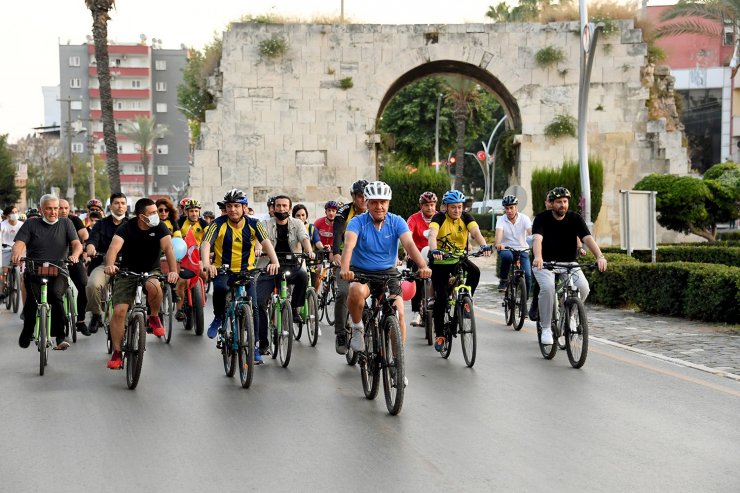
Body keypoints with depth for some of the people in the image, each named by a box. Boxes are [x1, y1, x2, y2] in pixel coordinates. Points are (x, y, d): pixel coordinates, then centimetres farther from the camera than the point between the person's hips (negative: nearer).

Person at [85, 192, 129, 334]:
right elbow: (93, 239, -1)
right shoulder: (101, 224, 15)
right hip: (104, 263, 0)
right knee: (92, 285, -30)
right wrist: (90, 247, -26)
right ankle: (96, 314, -6)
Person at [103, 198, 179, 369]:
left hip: (151, 271, 0)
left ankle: (154, 317, -6)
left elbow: (168, 248, -23)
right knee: (119, 311, -13)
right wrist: (110, 265, -51)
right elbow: (114, 247, -29)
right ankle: (117, 353, -1)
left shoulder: (159, 228, -10)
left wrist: (173, 271, -41)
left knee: (154, 286, -36)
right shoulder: (127, 228, -14)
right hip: (127, 272, 0)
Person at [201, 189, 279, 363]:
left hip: (246, 271, 2)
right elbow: (206, 244, -23)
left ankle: (254, 346, 4)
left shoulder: (253, 224, -6)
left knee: (252, 306, -12)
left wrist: (274, 261, -40)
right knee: (220, 288, -35)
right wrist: (206, 263, -44)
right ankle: (218, 318, -5)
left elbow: (266, 242, -20)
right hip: (223, 270, -2)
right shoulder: (219, 224, -10)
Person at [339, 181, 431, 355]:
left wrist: (423, 267, -37)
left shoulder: (397, 222, -5)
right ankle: (357, 328, -9)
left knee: (399, 314, -13)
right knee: (357, 291, -36)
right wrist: (345, 268, -47)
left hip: (388, 273, 2)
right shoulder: (357, 222, -10)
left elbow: (409, 244, -19)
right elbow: (349, 245, -27)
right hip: (361, 272, -2)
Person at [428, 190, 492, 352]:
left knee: (475, 272, -28)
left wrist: (484, 246, -43)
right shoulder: (439, 218, -14)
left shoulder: (466, 217, -6)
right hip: (440, 261, -2)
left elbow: (476, 232, -22)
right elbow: (432, 235, -32)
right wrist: (434, 250, -52)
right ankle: (439, 335, 2)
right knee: (441, 297, -9)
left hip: (459, 259, 3)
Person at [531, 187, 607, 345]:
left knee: (583, 287, -23)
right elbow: (537, 239, -26)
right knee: (548, 287, -31)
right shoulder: (542, 219, -9)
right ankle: (545, 328, -16)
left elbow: (588, 238, -16)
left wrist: (600, 256, -35)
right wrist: (538, 257, -48)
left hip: (569, 263, 3)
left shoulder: (575, 219, -3)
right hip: (545, 264, -2)